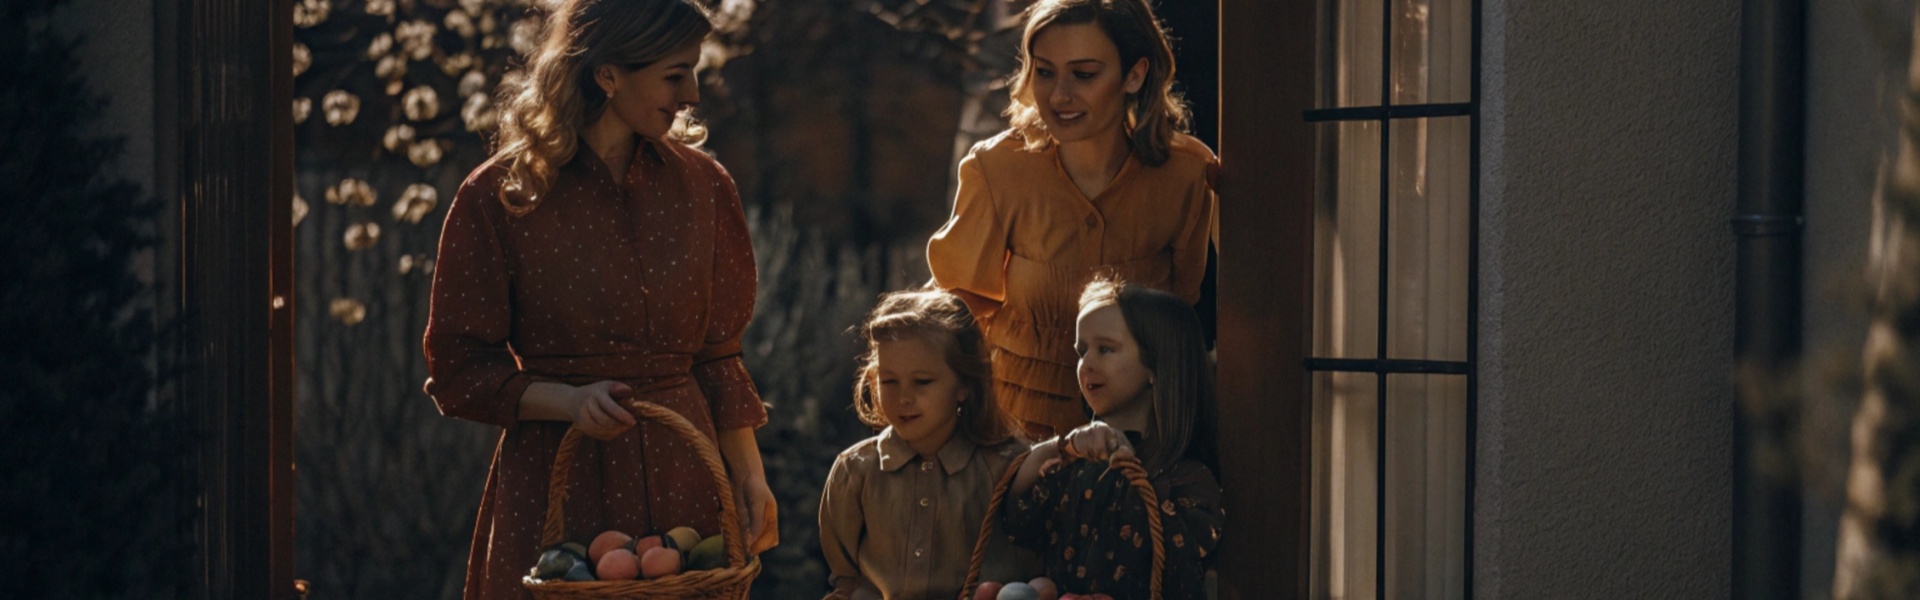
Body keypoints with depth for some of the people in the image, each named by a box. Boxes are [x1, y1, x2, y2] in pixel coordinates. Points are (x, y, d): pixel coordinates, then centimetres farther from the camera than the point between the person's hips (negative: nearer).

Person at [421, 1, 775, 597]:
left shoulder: (702, 185, 6)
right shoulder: (499, 197, -6)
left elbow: (717, 354, 11)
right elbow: (458, 373, -3)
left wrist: (749, 476, 1)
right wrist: (569, 400, -17)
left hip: (682, 477, 3)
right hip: (556, 476, -3)